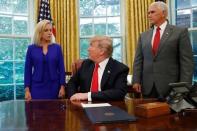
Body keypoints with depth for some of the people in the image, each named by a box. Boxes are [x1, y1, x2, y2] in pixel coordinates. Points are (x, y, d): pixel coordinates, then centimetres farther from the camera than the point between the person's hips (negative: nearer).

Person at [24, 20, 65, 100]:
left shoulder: (57, 48, 2)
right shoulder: (31, 48, 1)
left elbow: (61, 69, 2)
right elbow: (28, 70, 2)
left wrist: (62, 86, -5)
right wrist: (27, 89, -4)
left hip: (53, 87, 1)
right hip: (37, 87, 0)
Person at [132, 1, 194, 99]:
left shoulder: (180, 32, 0)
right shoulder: (143, 36, 12)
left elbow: (187, 61, -5)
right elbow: (138, 60, 9)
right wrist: (136, 81, -1)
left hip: (170, 87, -3)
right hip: (147, 87, 3)